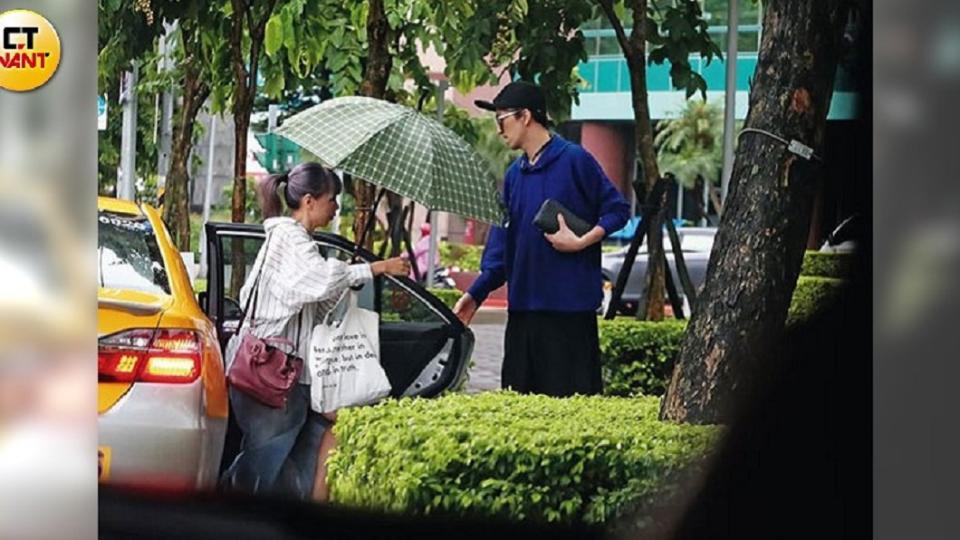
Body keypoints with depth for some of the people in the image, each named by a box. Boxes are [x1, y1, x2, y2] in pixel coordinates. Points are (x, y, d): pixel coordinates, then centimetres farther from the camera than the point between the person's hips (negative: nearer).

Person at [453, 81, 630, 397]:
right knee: (518, 393, 9)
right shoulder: (514, 175, 14)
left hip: (570, 305, -7)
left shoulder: (574, 160, -5)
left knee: (571, 393, -6)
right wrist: (476, 294, 8)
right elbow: (501, 243, 15)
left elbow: (617, 210, -4)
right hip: (523, 305, 7)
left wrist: (581, 242, -16)